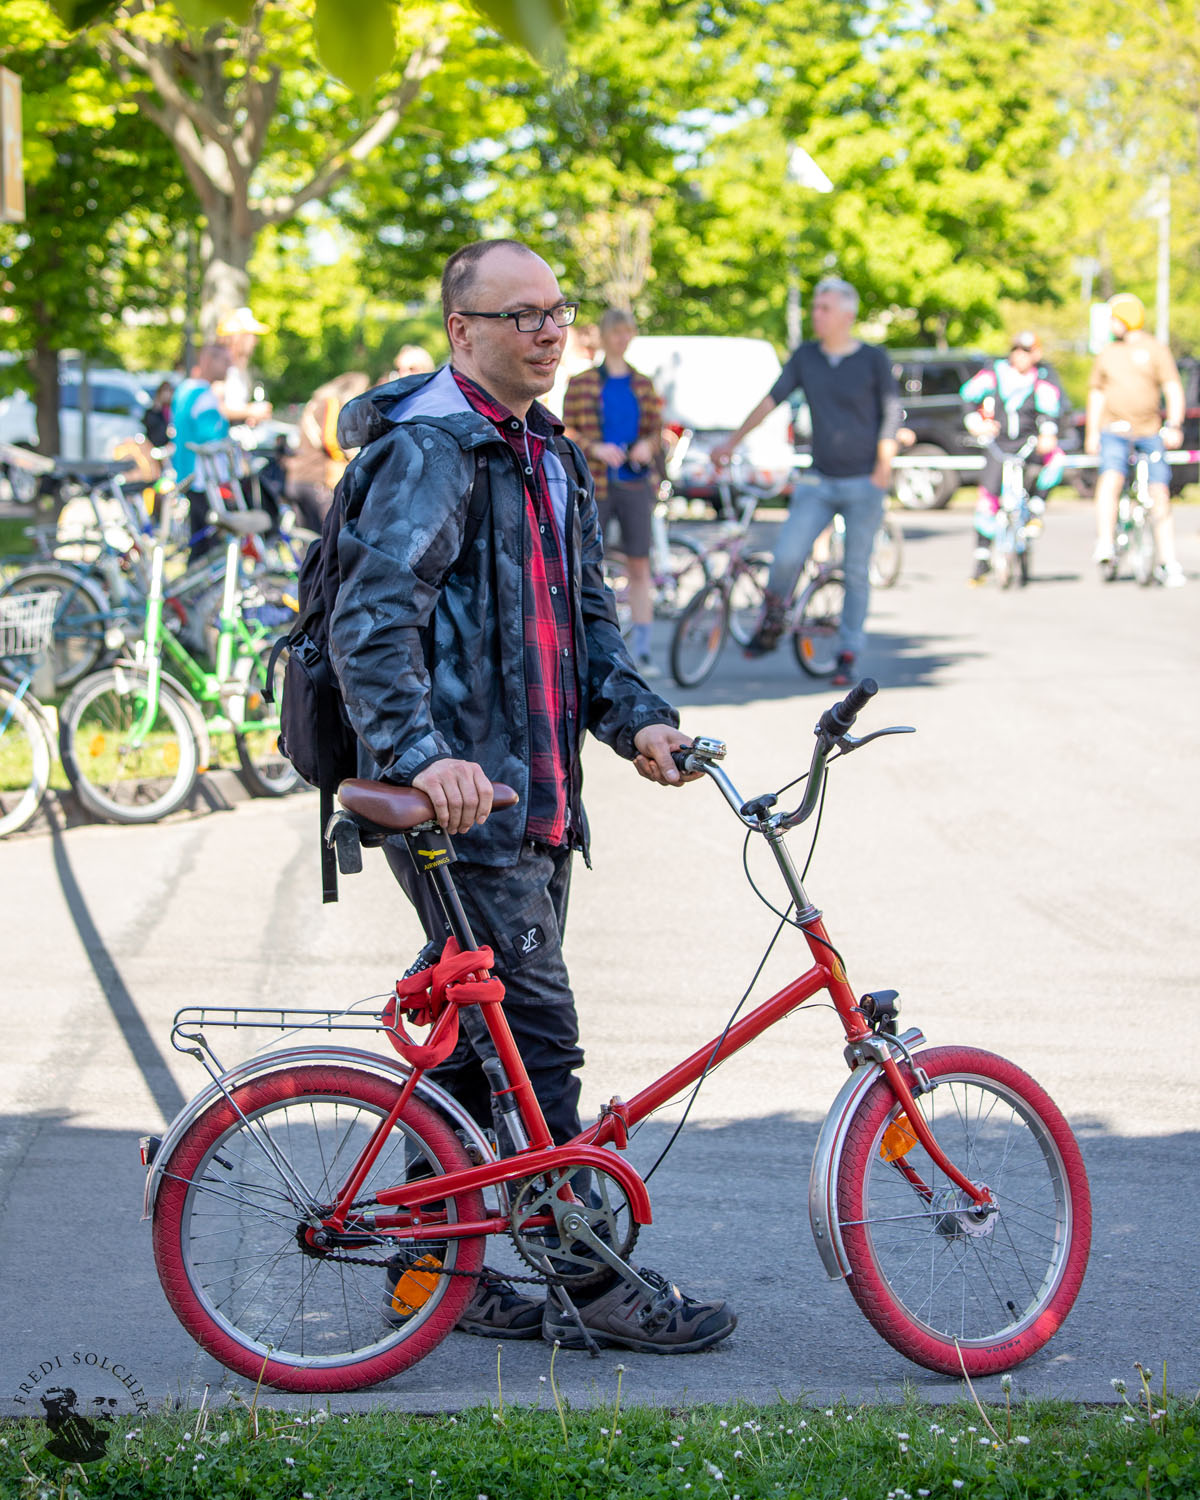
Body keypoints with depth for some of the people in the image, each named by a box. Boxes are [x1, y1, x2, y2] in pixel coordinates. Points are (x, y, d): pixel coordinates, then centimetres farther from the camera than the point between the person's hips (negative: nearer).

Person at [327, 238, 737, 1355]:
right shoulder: (427, 450, -13)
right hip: (456, 799, -9)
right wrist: (422, 754, -36)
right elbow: (372, 621, -23)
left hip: (532, 793, 9)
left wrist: (635, 717, 3)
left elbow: (582, 615, 21)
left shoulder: (549, 456, 17)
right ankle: (595, 1281, 1)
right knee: (534, 1035, -5)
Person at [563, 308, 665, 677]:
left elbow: (655, 428, 13)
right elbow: (567, 431, -1)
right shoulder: (582, 383, 1)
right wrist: (596, 448, -17)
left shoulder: (643, 385, 10)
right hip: (595, 484, -2)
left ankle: (642, 650, 5)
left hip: (634, 484, 2)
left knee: (639, 566, 1)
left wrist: (647, 445, -9)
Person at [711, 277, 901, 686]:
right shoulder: (805, 357, 6)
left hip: (863, 483, -2)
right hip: (819, 480, 2)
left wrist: (883, 468, -11)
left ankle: (848, 654, 11)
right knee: (786, 556, -14)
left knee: (856, 572, 1)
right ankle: (771, 624, 10)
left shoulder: (873, 359, -2)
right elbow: (771, 401, 7)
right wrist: (732, 442, 5)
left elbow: (890, 415, -2)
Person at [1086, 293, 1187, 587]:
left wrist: (1174, 426, -16)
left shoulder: (1155, 350, 4)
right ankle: (1104, 546, -28)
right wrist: (1091, 432, 15)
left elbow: (1173, 389, -3)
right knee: (1110, 479, -25)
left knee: (1159, 495, -3)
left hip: (1150, 432, -1)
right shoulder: (1107, 354, 15)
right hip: (1114, 431, 1)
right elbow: (1096, 394, 21)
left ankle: (1168, 563, 4)